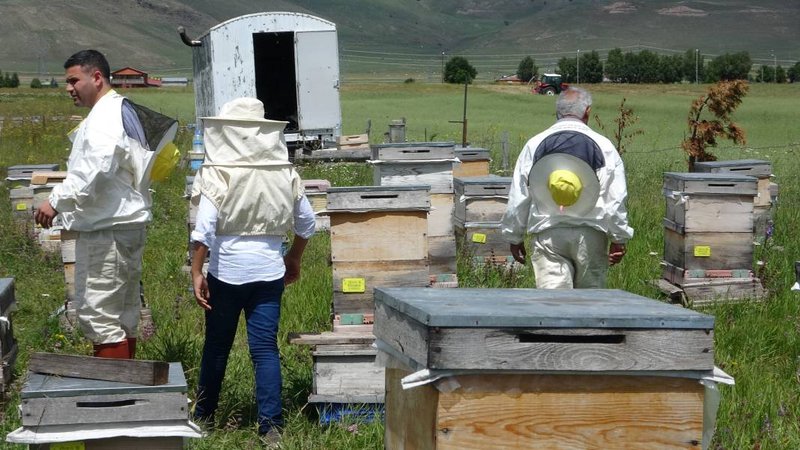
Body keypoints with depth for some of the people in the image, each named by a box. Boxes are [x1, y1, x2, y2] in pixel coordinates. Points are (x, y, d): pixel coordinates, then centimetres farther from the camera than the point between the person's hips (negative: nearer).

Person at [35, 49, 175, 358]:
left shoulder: (105, 119, -16)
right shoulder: (125, 111, 16)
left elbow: (94, 171, -29)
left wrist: (56, 201, -25)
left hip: (106, 231, -11)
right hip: (127, 225, 11)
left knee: (98, 316, -9)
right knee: (124, 314, 16)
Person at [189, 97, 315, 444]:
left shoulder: (219, 174, -10)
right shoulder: (283, 173, 1)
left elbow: (204, 229, -16)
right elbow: (306, 222, 10)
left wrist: (196, 273, -11)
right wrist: (294, 259, 24)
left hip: (226, 270, -2)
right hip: (269, 270, 2)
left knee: (217, 345, 14)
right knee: (265, 347, 4)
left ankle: (203, 414, 30)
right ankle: (271, 424, -1)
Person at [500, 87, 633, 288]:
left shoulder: (534, 145, 2)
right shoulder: (603, 146, -1)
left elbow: (518, 199, 5)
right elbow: (615, 199, -2)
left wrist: (514, 237, 15)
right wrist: (619, 240, 5)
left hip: (548, 236, 0)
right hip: (590, 235, 0)